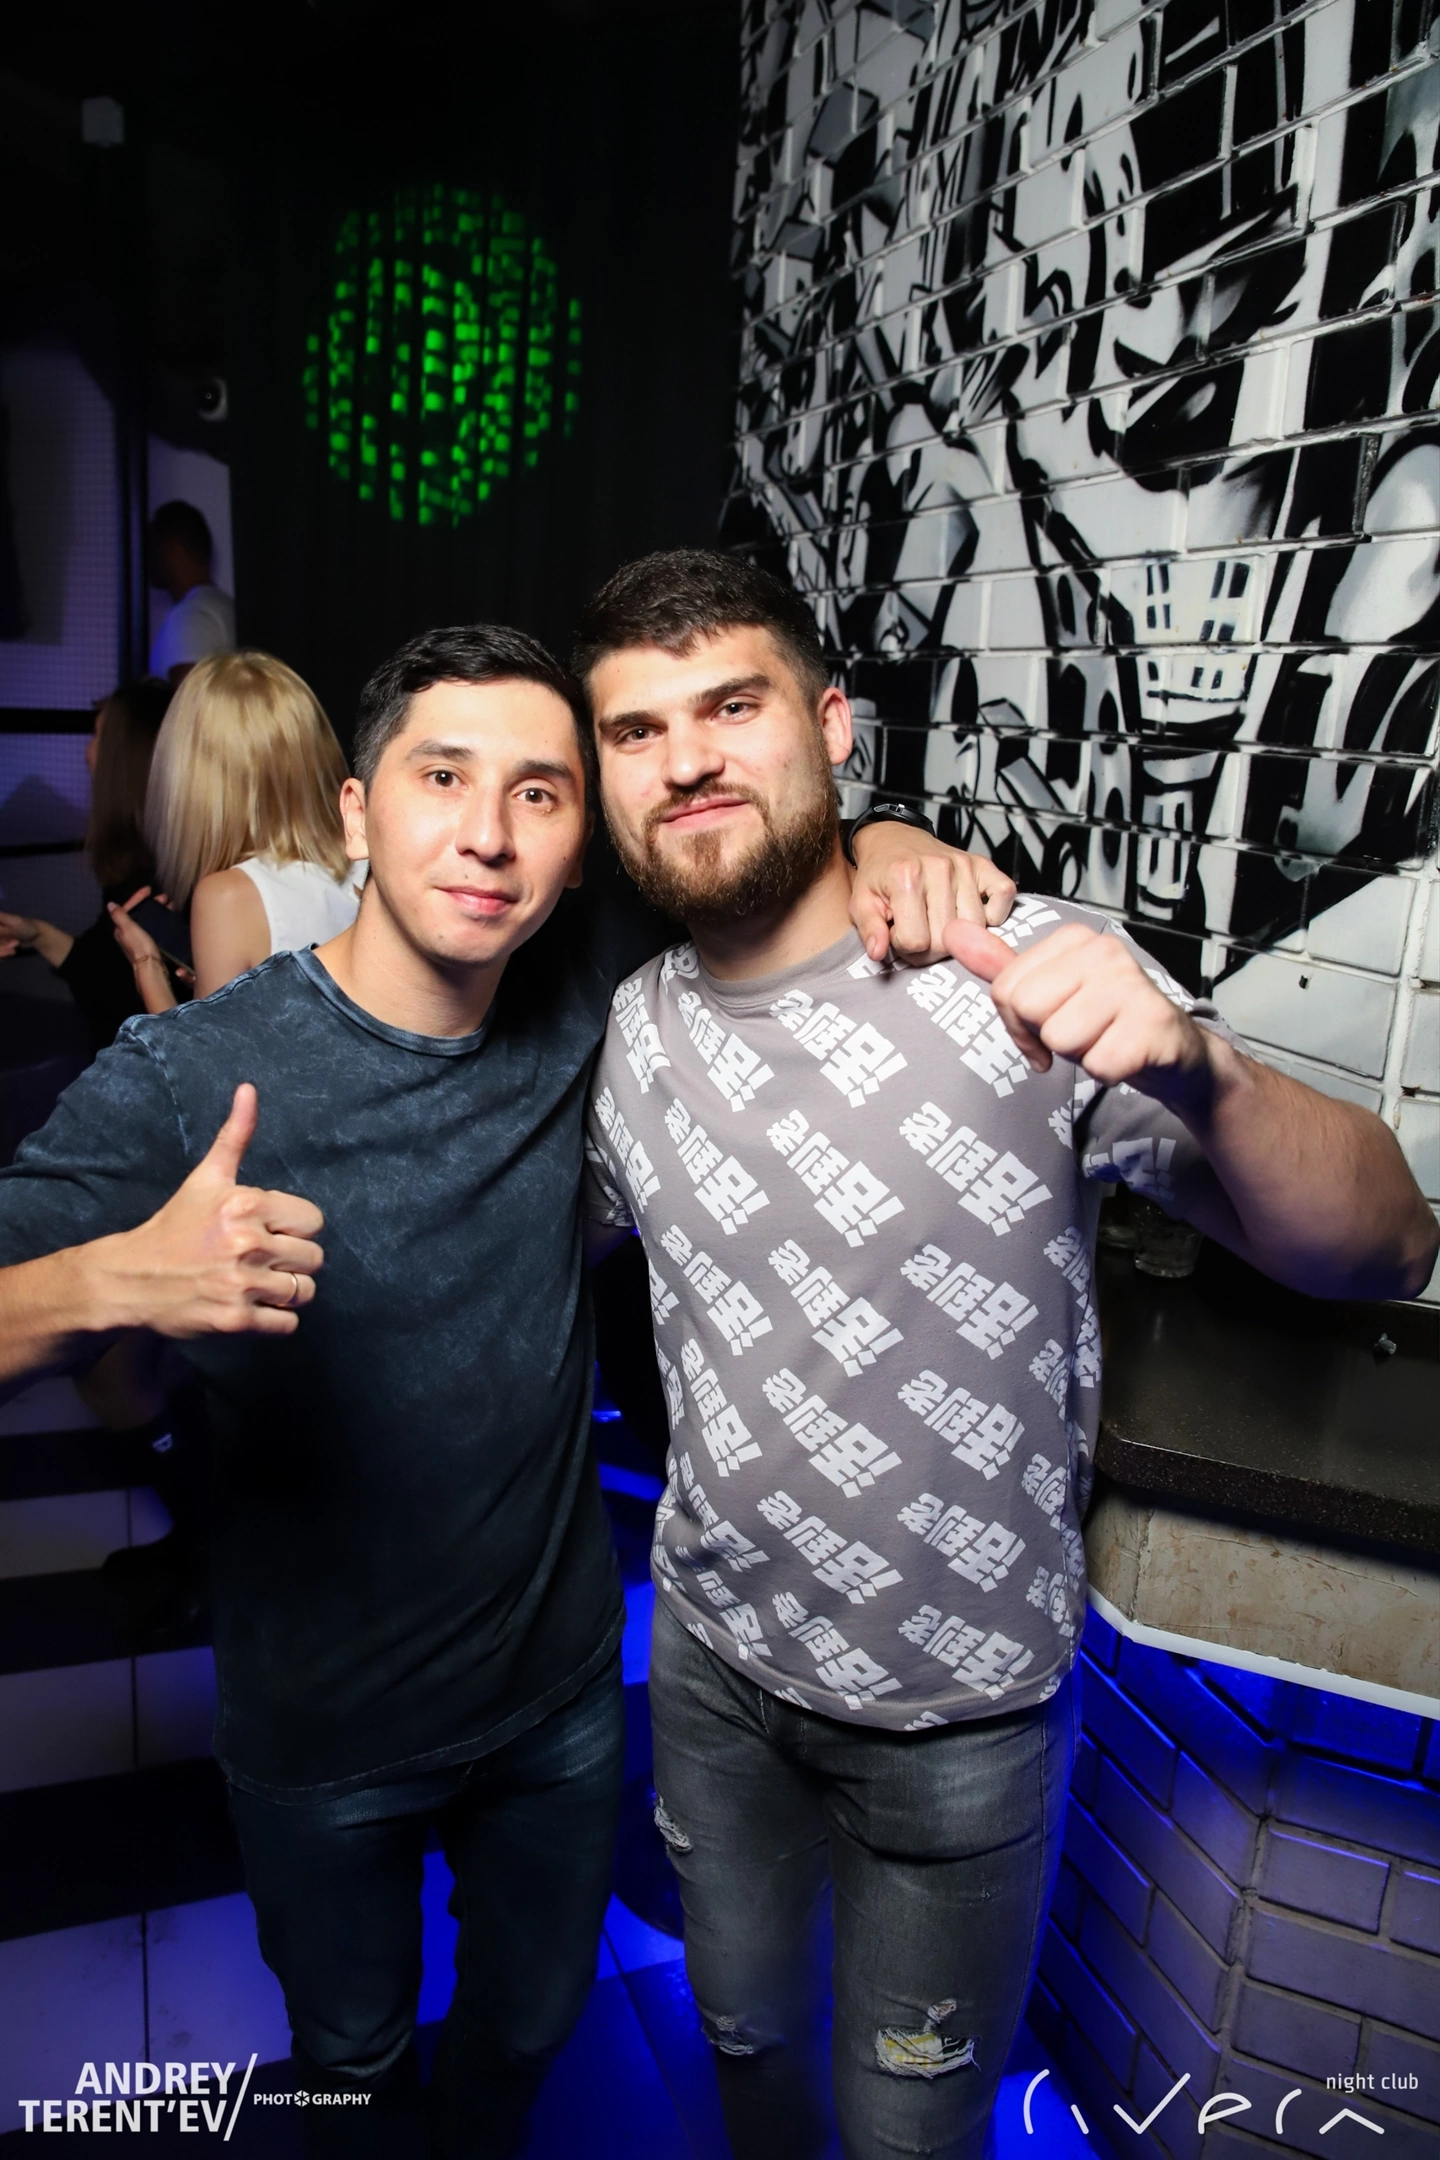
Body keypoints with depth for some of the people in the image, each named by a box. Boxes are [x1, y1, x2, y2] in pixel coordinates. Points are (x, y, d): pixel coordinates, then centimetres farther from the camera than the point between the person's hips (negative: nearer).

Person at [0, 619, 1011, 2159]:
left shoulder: (577, 986, -12)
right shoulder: (184, 1080, -23)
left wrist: (885, 847, -18)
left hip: (563, 1685, 3)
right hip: (321, 1732, -2)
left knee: (534, 2019, 30)